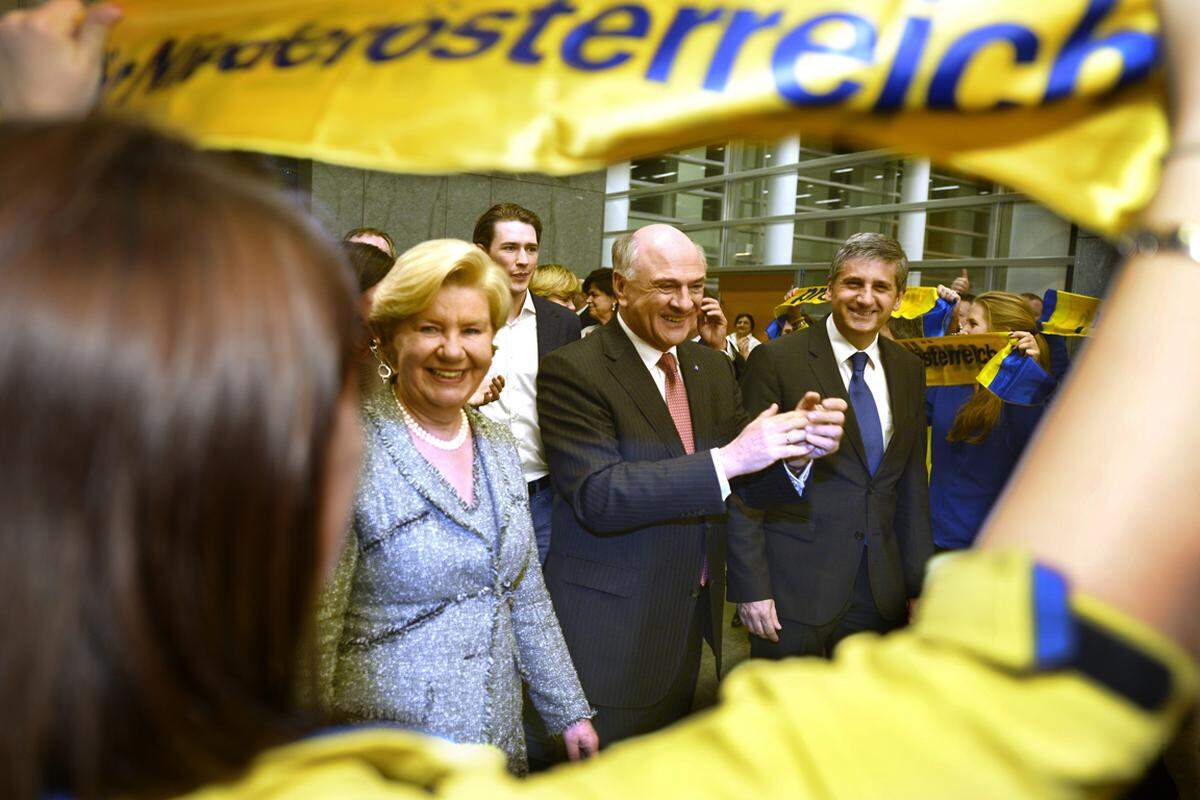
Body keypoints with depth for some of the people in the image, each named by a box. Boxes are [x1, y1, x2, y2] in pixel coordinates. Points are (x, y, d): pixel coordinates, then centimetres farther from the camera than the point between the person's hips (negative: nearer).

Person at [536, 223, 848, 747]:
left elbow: (747, 481, 5)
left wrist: (801, 445, -17)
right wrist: (729, 457, -31)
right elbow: (597, 495, -26)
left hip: (696, 618, 6)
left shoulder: (712, 365, 6)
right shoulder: (573, 371, -16)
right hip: (613, 626, -6)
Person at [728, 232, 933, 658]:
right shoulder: (776, 360, -9)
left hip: (880, 590, 5)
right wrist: (751, 585, -12)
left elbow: (912, 484, 11)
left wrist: (920, 582, 9)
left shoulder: (909, 369, 8)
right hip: (794, 588, -5)